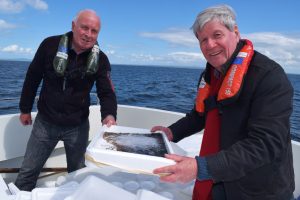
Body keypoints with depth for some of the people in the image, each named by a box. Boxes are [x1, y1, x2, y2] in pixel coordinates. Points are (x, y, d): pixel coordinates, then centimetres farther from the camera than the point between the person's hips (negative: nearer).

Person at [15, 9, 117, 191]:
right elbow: (33, 77, 0)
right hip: (45, 122, 0)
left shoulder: (100, 60, -10)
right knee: (28, 173, 11)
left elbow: (106, 92, -11)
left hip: (78, 127, 0)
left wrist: (109, 115, -32)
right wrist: (25, 109, 6)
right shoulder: (50, 45, -11)